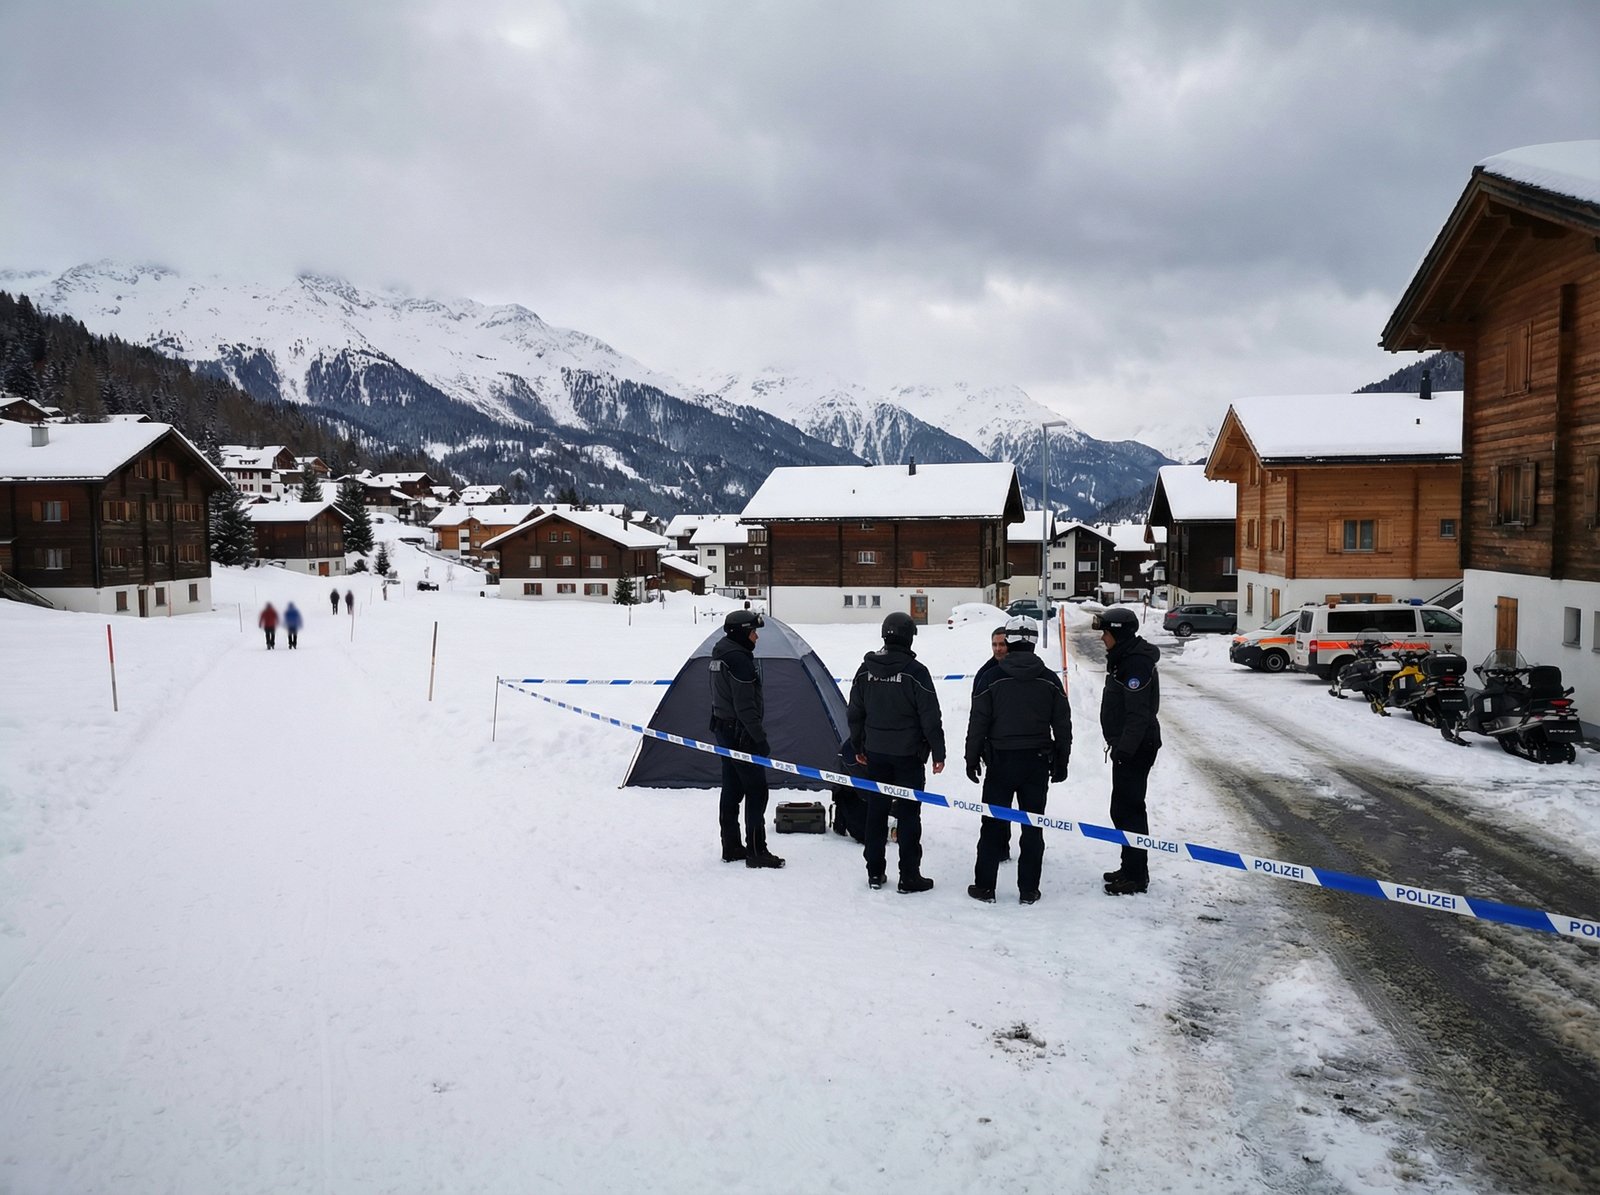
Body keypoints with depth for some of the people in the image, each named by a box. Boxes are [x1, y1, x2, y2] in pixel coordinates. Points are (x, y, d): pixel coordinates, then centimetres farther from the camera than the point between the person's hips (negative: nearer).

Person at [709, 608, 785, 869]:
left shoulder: (720, 655, 12)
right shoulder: (739, 659, -20)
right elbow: (745, 705, -22)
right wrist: (759, 737, -18)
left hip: (724, 730, 10)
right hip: (741, 733, -10)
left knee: (732, 789, 13)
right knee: (756, 791, -5)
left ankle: (731, 847, 20)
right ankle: (756, 852, -2)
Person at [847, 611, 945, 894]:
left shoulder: (865, 669, 2)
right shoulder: (915, 671, -13)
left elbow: (855, 713, 10)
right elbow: (930, 717, -12)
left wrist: (858, 746, 21)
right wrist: (938, 752, -3)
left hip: (875, 753, 5)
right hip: (908, 754, -4)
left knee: (876, 812, 11)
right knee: (908, 814, 2)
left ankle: (874, 872, 18)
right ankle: (909, 876, 5)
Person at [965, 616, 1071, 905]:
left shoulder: (992, 678, -8)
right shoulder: (1049, 680, -1)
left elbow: (978, 723, -6)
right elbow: (1063, 725, 4)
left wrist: (972, 759, 4)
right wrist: (1061, 762, 14)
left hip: (1001, 761, -1)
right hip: (1038, 762, 2)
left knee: (993, 824, 7)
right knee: (1033, 826, 9)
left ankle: (984, 886, 12)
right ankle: (1028, 889, 13)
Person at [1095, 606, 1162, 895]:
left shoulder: (1136, 664, -20)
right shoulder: (1123, 658, 13)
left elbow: (1138, 714, -24)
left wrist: (1124, 749, -23)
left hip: (1136, 748, -11)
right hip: (1127, 745, 11)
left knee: (1127, 809, -5)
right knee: (1124, 808, 17)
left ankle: (1136, 876, 2)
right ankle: (1131, 867, 28)